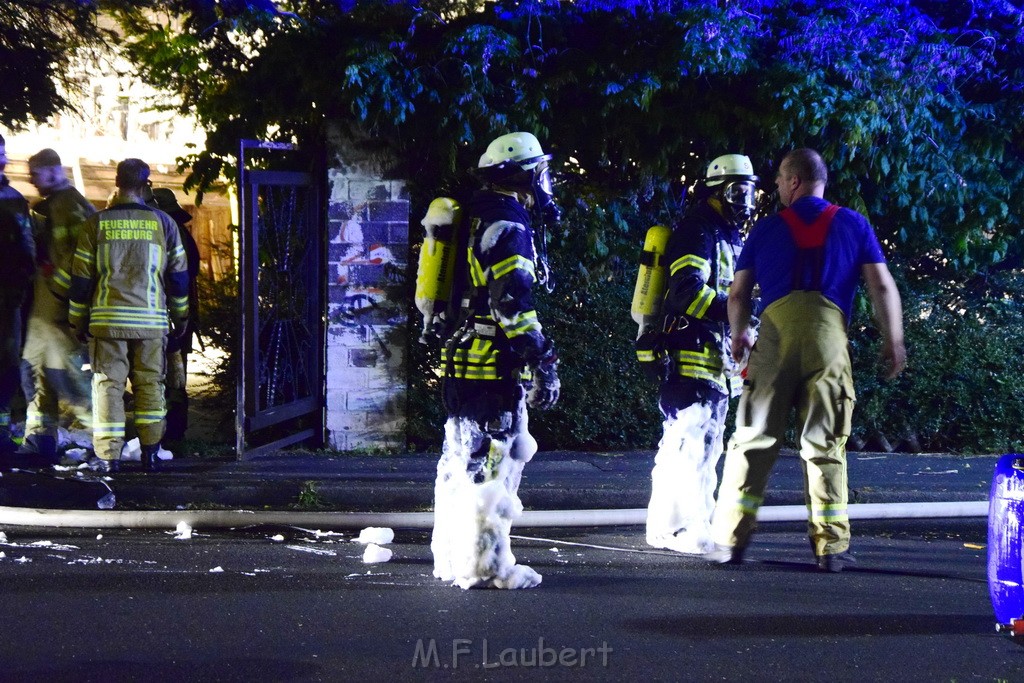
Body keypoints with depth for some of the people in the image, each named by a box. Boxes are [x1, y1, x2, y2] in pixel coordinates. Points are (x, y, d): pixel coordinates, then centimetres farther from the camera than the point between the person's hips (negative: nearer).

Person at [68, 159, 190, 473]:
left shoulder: (97, 223, 0)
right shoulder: (163, 223, 2)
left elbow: (81, 277, 2)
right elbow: (178, 273, 8)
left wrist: (78, 320, 12)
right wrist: (180, 314, 19)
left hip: (108, 320, -1)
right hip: (151, 322, 1)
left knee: (108, 384, 3)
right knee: (150, 383, 10)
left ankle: (108, 455, 0)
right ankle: (150, 452, 11)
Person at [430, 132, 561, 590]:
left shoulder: (475, 221, 17)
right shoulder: (508, 227, -13)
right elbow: (512, 303, -22)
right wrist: (542, 362, -21)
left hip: (461, 359, 10)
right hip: (495, 366, -10)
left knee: (460, 460, 15)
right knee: (494, 463, -7)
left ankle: (453, 559, 22)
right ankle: (486, 566, -6)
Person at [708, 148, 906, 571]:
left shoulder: (766, 228, 17)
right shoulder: (853, 224, 17)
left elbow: (738, 294, 18)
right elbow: (882, 286, 8)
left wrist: (738, 336, 34)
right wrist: (893, 341, 13)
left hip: (776, 326, 0)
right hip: (829, 330, 0)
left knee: (754, 439, 2)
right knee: (825, 443, 3)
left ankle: (729, 538, -2)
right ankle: (830, 546, 0)